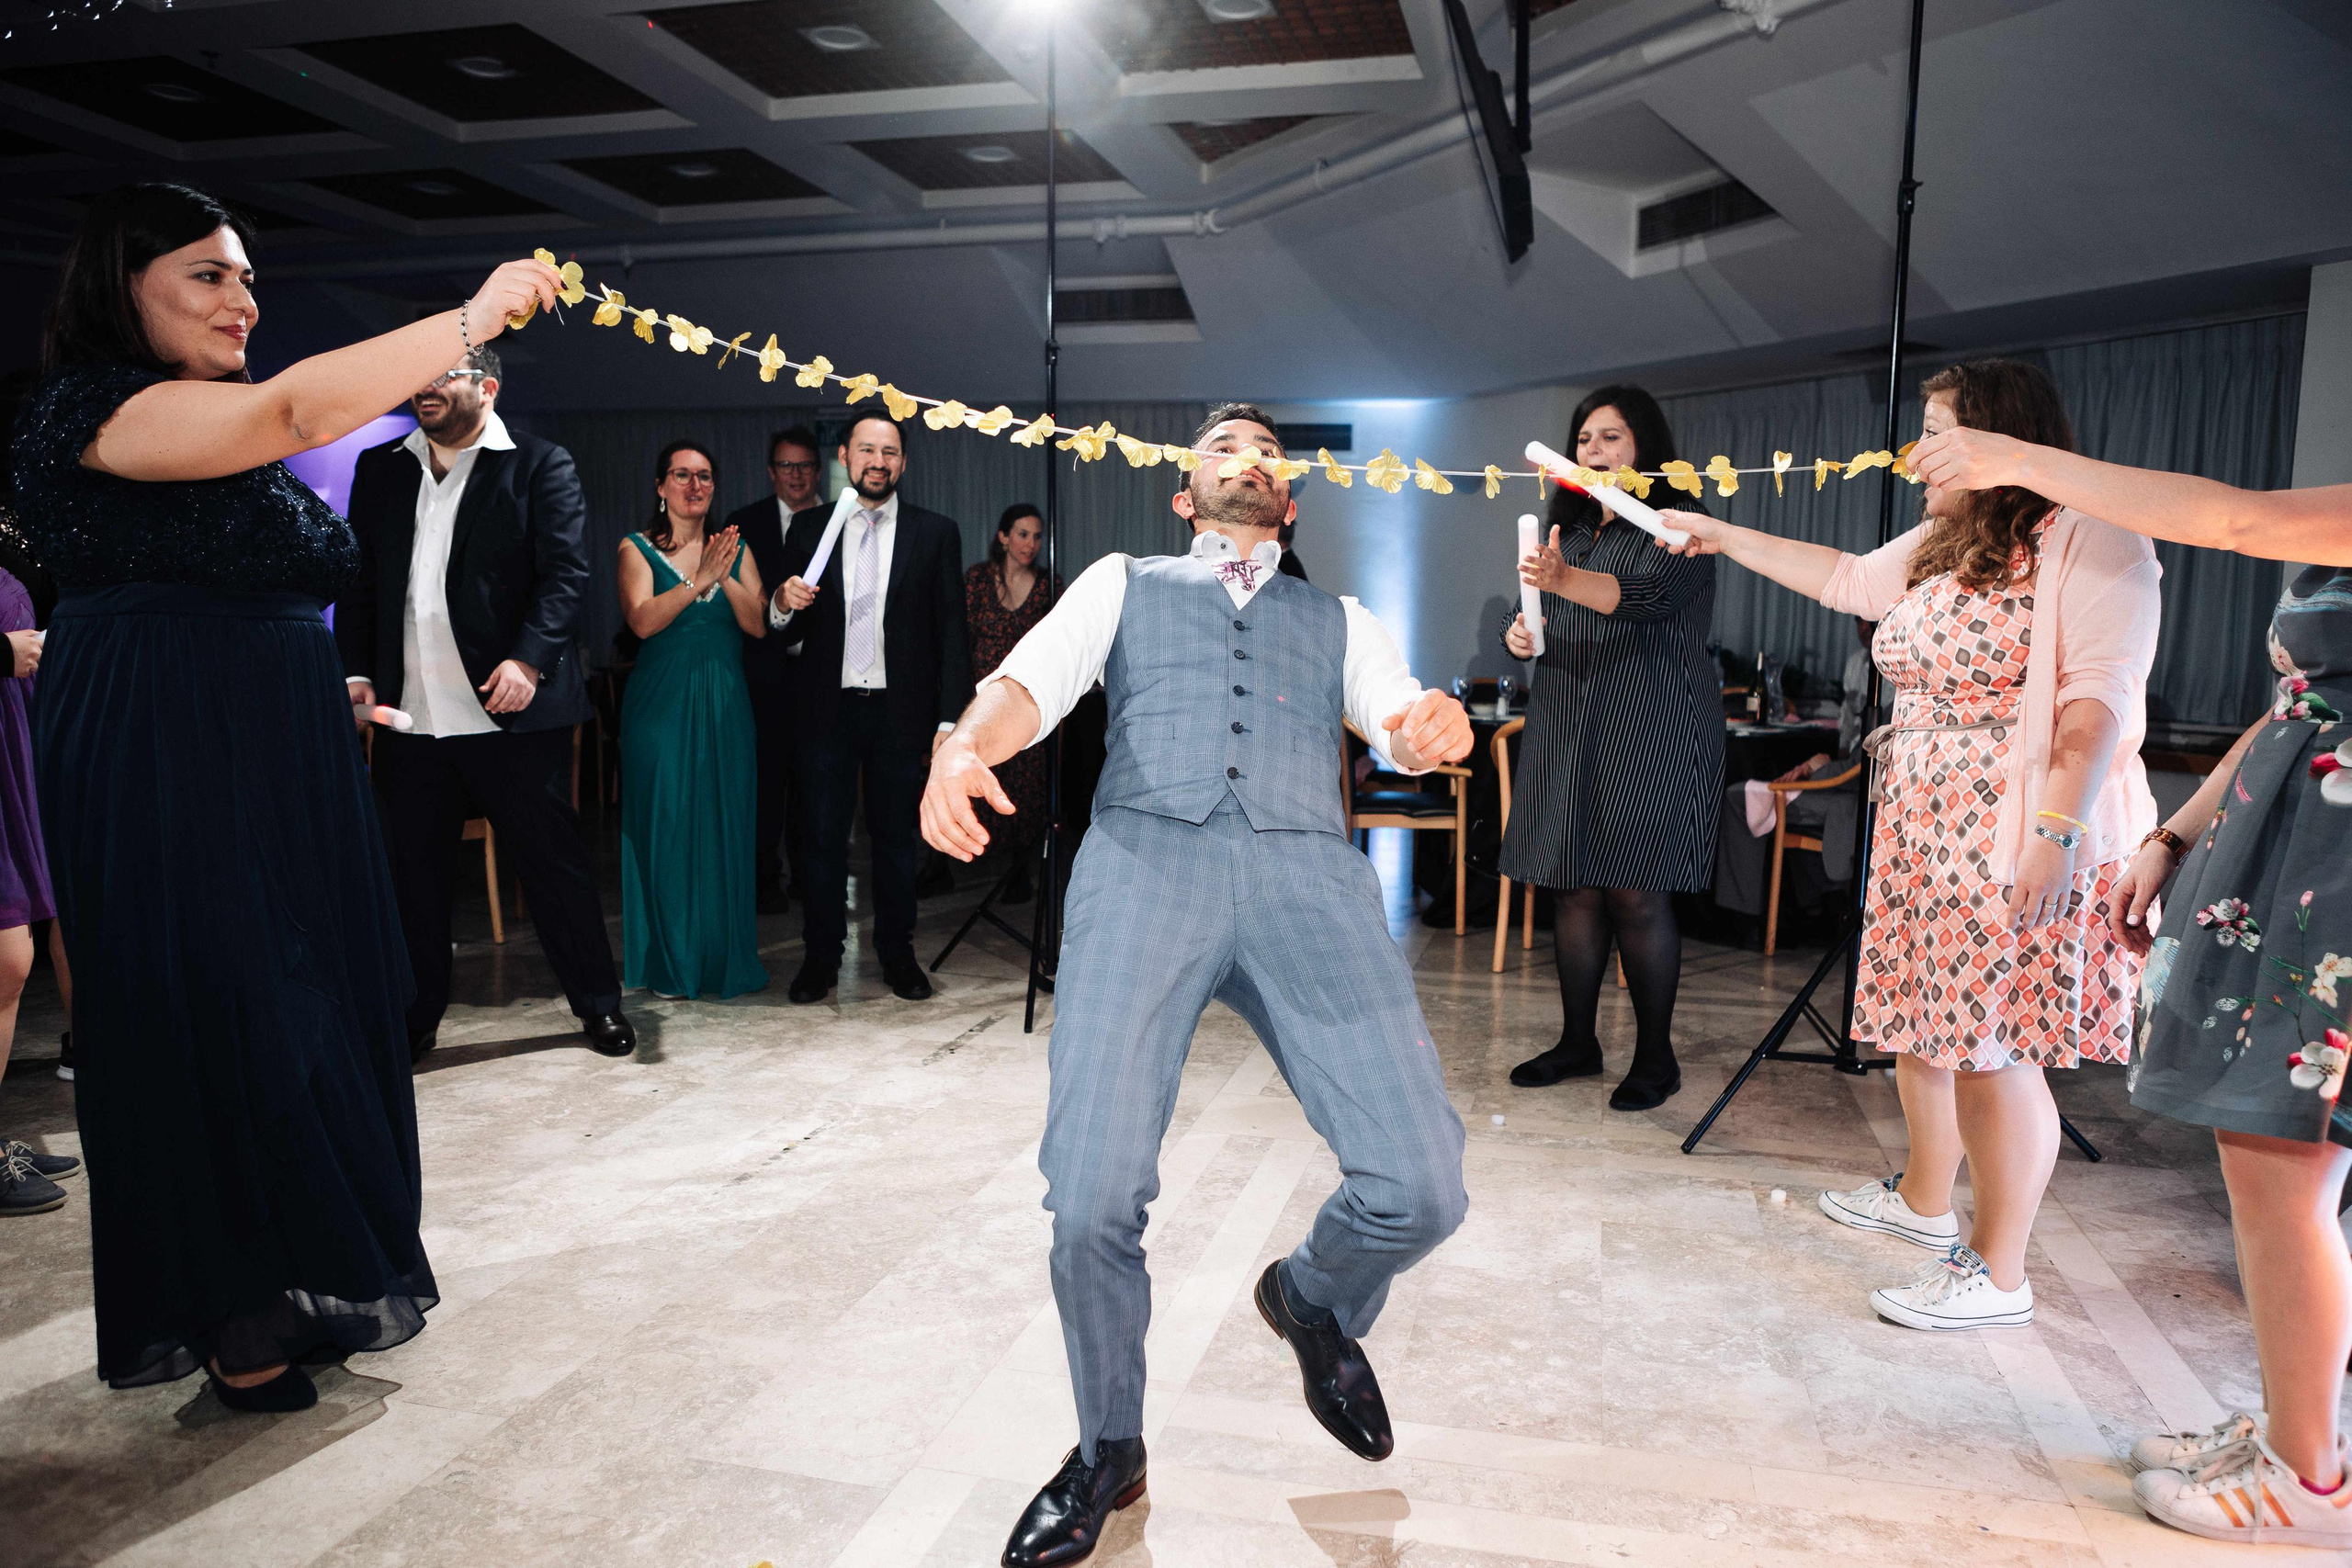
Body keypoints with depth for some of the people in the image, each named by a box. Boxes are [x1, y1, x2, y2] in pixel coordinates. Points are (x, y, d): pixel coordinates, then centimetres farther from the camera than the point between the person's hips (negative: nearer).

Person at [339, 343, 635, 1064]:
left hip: (511, 710, -4)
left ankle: (598, 1003, 18)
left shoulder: (539, 465, 0)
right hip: (408, 716, 4)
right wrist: (356, 671, 2)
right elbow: (359, 580, 14)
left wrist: (528, 658, -22)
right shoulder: (379, 469, 14)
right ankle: (414, 1019, 25)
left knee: (554, 862, 4)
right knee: (409, 870, 10)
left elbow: (565, 572, -9)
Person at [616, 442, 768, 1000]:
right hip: (662, 702, -3)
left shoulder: (734, 548, 11)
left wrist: (725, 577, -16)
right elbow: (642, 620, -14)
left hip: (725, 705, 3)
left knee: (726, 828, 5)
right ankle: (670, 965, 11)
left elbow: (758, 625, -1)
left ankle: (726, 957, 17)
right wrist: (699, 581, -24)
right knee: (666, 827, 0)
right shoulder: (637, 549, 2)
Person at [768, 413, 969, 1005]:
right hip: (826, 710, 1)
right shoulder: (809, 529, 7)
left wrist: (950, 719, -5)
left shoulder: (936, 533, 4)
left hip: (900, 712, -1)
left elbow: (952, 633, 1)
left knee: (897, 836, 8)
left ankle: (897, 954, 22)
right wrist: (784, 605, -15)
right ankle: (821, 956, 19)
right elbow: (787, 631, 9)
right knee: (823, 837, 6)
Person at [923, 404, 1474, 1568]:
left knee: (1421, 1189, -12)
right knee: (1091, 1198, -15)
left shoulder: (1339, 621, 29)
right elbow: (1034, 676, 7)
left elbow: (1397, 724, 11)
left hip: (1305, 872, 2)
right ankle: (1107, 1451, 15)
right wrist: (962, 747, -17)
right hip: (1144, 859, -1)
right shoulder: (1124, 584, 25)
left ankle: (1314, 1301, 25)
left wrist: (1438, 728, -15)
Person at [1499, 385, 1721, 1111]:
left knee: (1637, 894, -6)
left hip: (1649, 731, -6)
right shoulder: (1568, 531, 17)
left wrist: (1564, 579, -42)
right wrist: (1522, 634, 1)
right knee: (1573, 885, 6)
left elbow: (1645, 596, -24)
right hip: (1566, 728, 6)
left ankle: (1655, 1055, 7)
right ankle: (1577, 1041, 18)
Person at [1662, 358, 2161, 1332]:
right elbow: (1849, 579, 34)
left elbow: (2101, 695, -19)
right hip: (1922, 829, 9)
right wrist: (1727, 538, 36)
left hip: (2024, 838, -9)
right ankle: (1926, 1200, 34)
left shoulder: (2089, 540, -11)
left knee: (1992, 1044, -7)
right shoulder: (1939, 546, 17)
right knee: (1922, 1020, 16)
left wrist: (2058, 831, -25)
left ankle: (1997, 1273, 4)